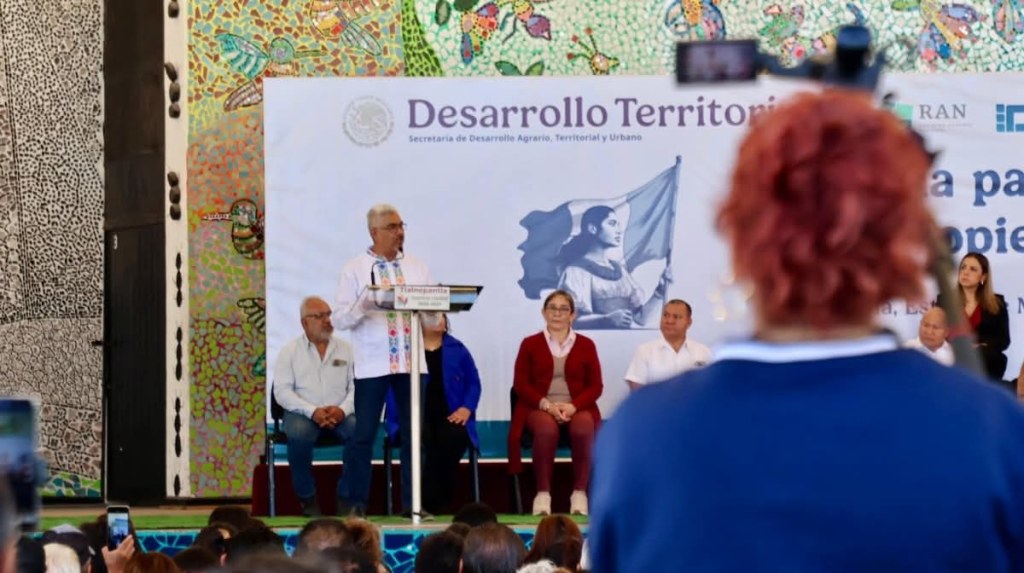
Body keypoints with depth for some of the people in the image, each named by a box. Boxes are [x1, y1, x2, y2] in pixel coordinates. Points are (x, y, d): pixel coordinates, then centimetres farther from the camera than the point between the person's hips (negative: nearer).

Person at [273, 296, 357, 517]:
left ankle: (346, 498, -15)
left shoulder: (345, 349, 14)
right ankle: (307, 499, -18)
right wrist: (312, 411, -17)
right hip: (303, 413, -2)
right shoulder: (290, 351, 8)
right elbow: (282, 391, -2)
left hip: (340, 414, 2)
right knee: (298, 436, -36)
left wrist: (343, 409, -15)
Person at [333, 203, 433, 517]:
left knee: (414, 435, 5)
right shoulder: (355, 270, 2)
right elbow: (340, 319, -2)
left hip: (411, 361, 3)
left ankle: (412, 503, 11)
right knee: (363, 436, -2)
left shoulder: (417, 267, 12)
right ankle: (357, 505, 4)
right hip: (372, 364, -3)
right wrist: (363, 306, -21)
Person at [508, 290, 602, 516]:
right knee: (547, 427, -37)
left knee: (583, 427, -36)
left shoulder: (586, 345, 13)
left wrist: (573, 406, -13)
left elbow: (595, 386, 7)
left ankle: (579, 493, -28)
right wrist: (547, 405, -14)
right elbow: (520, 384, 4)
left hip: (577, 409, 1)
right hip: (539, 408, -1)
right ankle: (543, 494, -32)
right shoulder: (530, 344, 11)